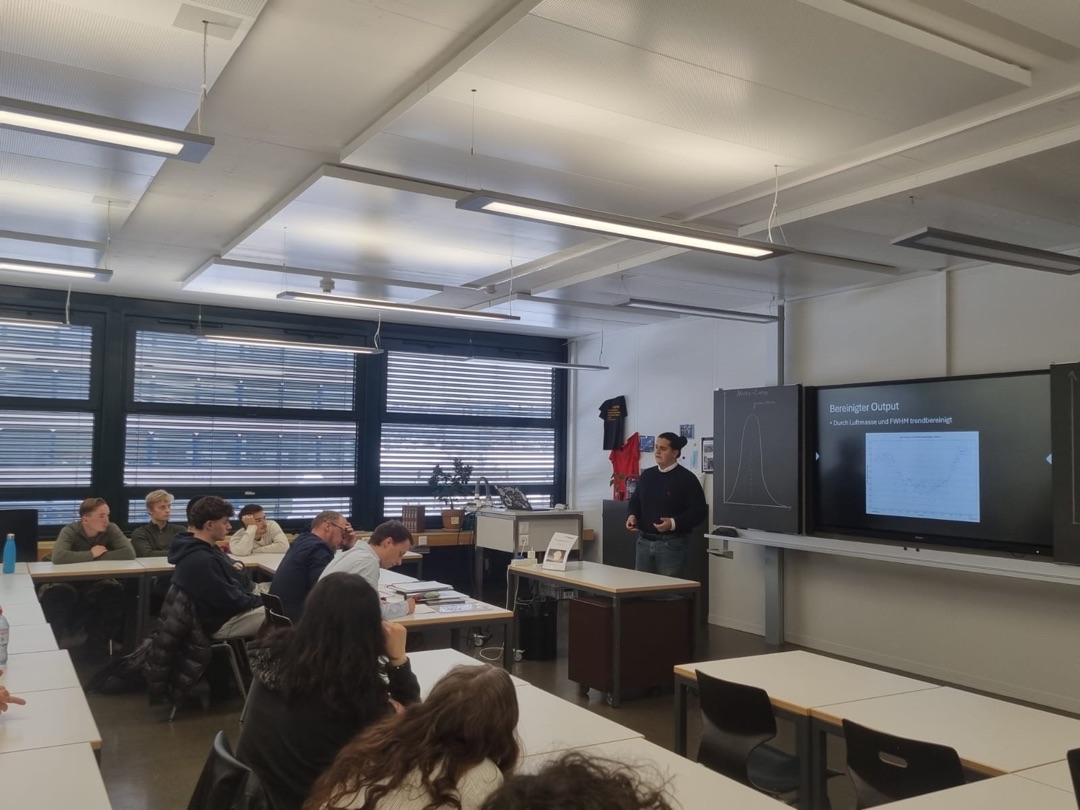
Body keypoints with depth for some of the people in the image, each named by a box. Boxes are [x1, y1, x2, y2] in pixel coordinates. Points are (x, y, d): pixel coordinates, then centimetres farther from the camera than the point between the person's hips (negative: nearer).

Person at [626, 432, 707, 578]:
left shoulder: (686, 478, -6)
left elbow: (700, 511, -9)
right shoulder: (647, 475, 12)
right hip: (644, 541, 6)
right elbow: (635, 501, 20)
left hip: (672, 544, -6)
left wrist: (674, 523, -22)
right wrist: (632, 515, -3)